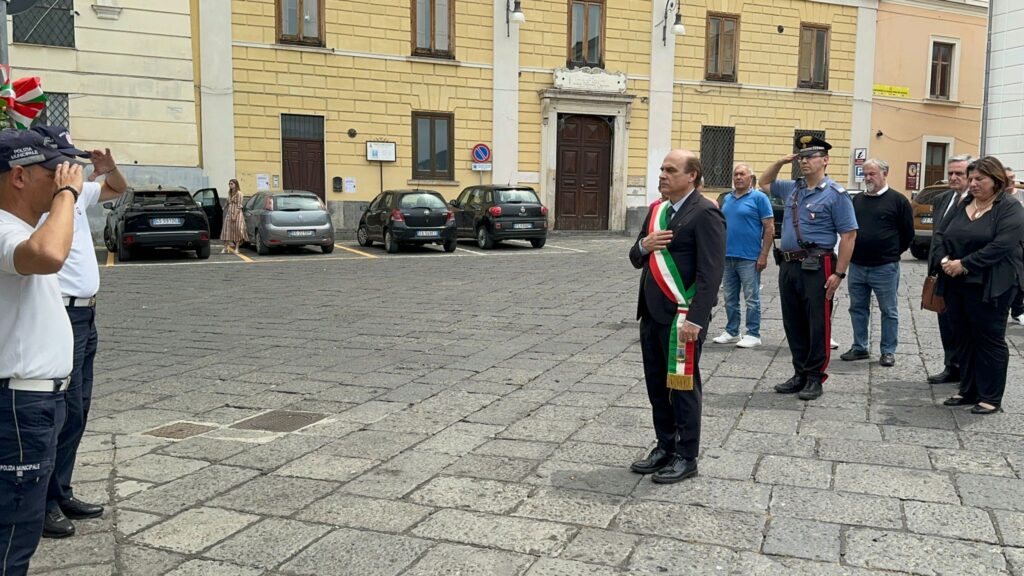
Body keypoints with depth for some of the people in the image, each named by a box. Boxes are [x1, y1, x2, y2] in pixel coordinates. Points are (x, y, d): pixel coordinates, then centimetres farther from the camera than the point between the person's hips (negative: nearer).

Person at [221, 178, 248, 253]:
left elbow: (239, 206, -12)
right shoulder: (229, 193, 14)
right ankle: (225, 247, 0)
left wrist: (235, 215, -16)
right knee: (227, 230, -1)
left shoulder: (239, 193, -7)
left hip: (236, 214, -6)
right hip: (229, 213, 6)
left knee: (237, 230, -2)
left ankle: (237, 248, 5)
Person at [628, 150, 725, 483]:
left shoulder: (705, 213, -11)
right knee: (657, 386, 14)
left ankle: (686, 457, 15)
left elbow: (710, 272, -17)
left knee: (682, 387, 2)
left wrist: (695, 320, -22)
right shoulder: (656, 210, 15)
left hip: (682, 316, -8)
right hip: (652, 315, 8)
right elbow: (636, 259, 18)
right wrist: (644, 245, -6)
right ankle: (665, 447, 27)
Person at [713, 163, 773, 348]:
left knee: (752, 299, 1)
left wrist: (763, 256, -14)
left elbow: (769, 228, -8)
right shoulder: (727, 198, 13)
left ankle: (753, 335, 9)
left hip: (749, 258, -6)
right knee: (730, 298, 12)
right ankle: (731, 332, 23)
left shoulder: (759, 198, -5)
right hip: (727, 256, 6)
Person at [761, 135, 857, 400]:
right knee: (793, 324, 11)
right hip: (788, 266, 7)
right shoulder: (791, 188, 13)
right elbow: (765, 182, 33)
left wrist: (839, 273, -14)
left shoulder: (835, 194, -5)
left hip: (816, 267, -7)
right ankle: (800, 374, 22)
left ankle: (815, 378, 8)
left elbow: (849, 236, -8)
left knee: (817, 324, -1)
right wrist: (780, 162, 14)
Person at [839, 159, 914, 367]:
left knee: (889, 311, 4)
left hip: (884, 268, -5)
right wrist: (855, 252, 11)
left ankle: (888, 352, 12)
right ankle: (859, 348, 22)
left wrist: (892, 254, 5)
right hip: (857, 266, 5)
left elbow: (908, 233, 0)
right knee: (858, 308, 11)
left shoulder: (898, 200, -4)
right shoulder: (857, 200, 11)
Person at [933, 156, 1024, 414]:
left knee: (990, 340, 1)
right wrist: (945, 260, -8)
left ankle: (991, 397, 10)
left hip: (989, 287, -6)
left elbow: (1001, 246, -19)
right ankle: (968, 391, 24)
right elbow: (941, 236, 11)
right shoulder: (962, 206, 12)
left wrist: (964, 264, -20)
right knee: (964, 338, 12)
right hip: (956, 285, 6)